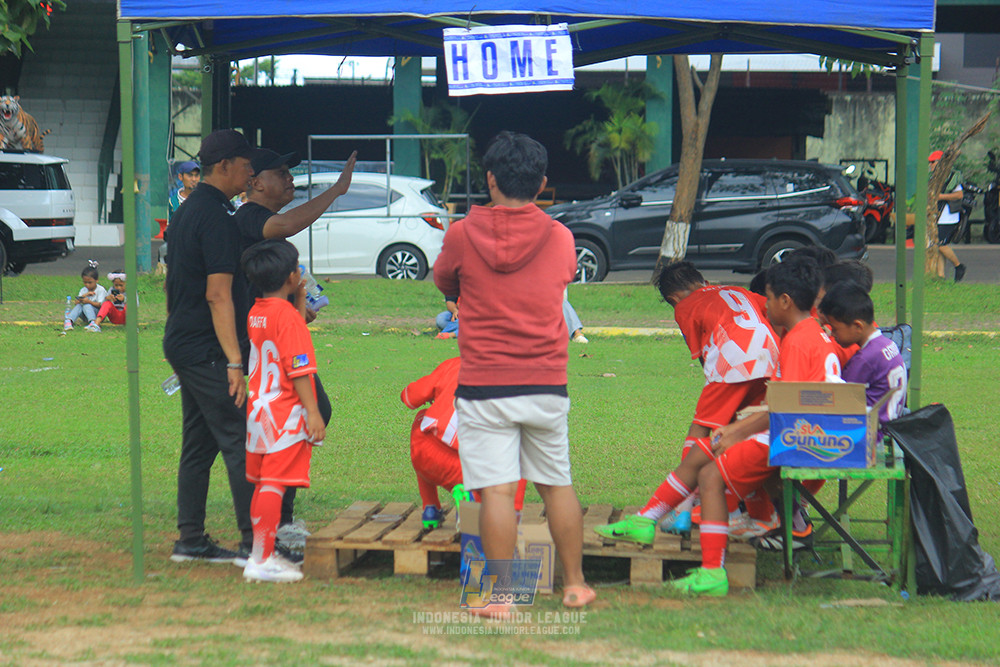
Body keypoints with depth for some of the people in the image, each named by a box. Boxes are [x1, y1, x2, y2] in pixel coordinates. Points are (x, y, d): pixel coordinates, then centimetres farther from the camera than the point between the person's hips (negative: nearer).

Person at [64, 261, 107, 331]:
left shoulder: (101, 290, -6)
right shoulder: (83, 290, 9)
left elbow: (99, 305, -17)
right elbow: (76, 303, -2)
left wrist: (89, 301, -34)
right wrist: (84, 295, -17)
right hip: (85, 317, 5)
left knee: (86, 305, -32)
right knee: (78, 306, -24)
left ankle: (93, 322, -54)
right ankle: (68, 321, -43)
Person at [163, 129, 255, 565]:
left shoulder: (186, 212, 15)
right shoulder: (216, 217, -15)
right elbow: (218, 295, -21)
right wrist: (235, 362, -22)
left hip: (182, 345, 10)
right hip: (207, 351, -10)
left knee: (198, 446, 12)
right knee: (240, 443, -8)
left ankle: (190, 540, 14)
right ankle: (254, 544, -9)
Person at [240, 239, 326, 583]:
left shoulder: (256, 313, 11)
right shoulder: (287, 315, -14)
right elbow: (298, 369, -18)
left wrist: (300, 302, 20)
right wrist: (313, 412, -16)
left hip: (258, 410, 9)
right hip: (286, 415, -9)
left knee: (263, 484, 14)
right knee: (274, 486, -9)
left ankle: (263, 552, 21)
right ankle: (262, 559, -10)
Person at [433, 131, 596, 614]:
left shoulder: (463, 235, -5)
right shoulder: (560, 239, 1)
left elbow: (443, 282, 14)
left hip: (484, 387, -3)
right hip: (546, 383, 3)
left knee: (497, 490, -4)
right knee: (557, 484, 16)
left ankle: (500, 595, -5)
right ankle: (574, 584, 23)